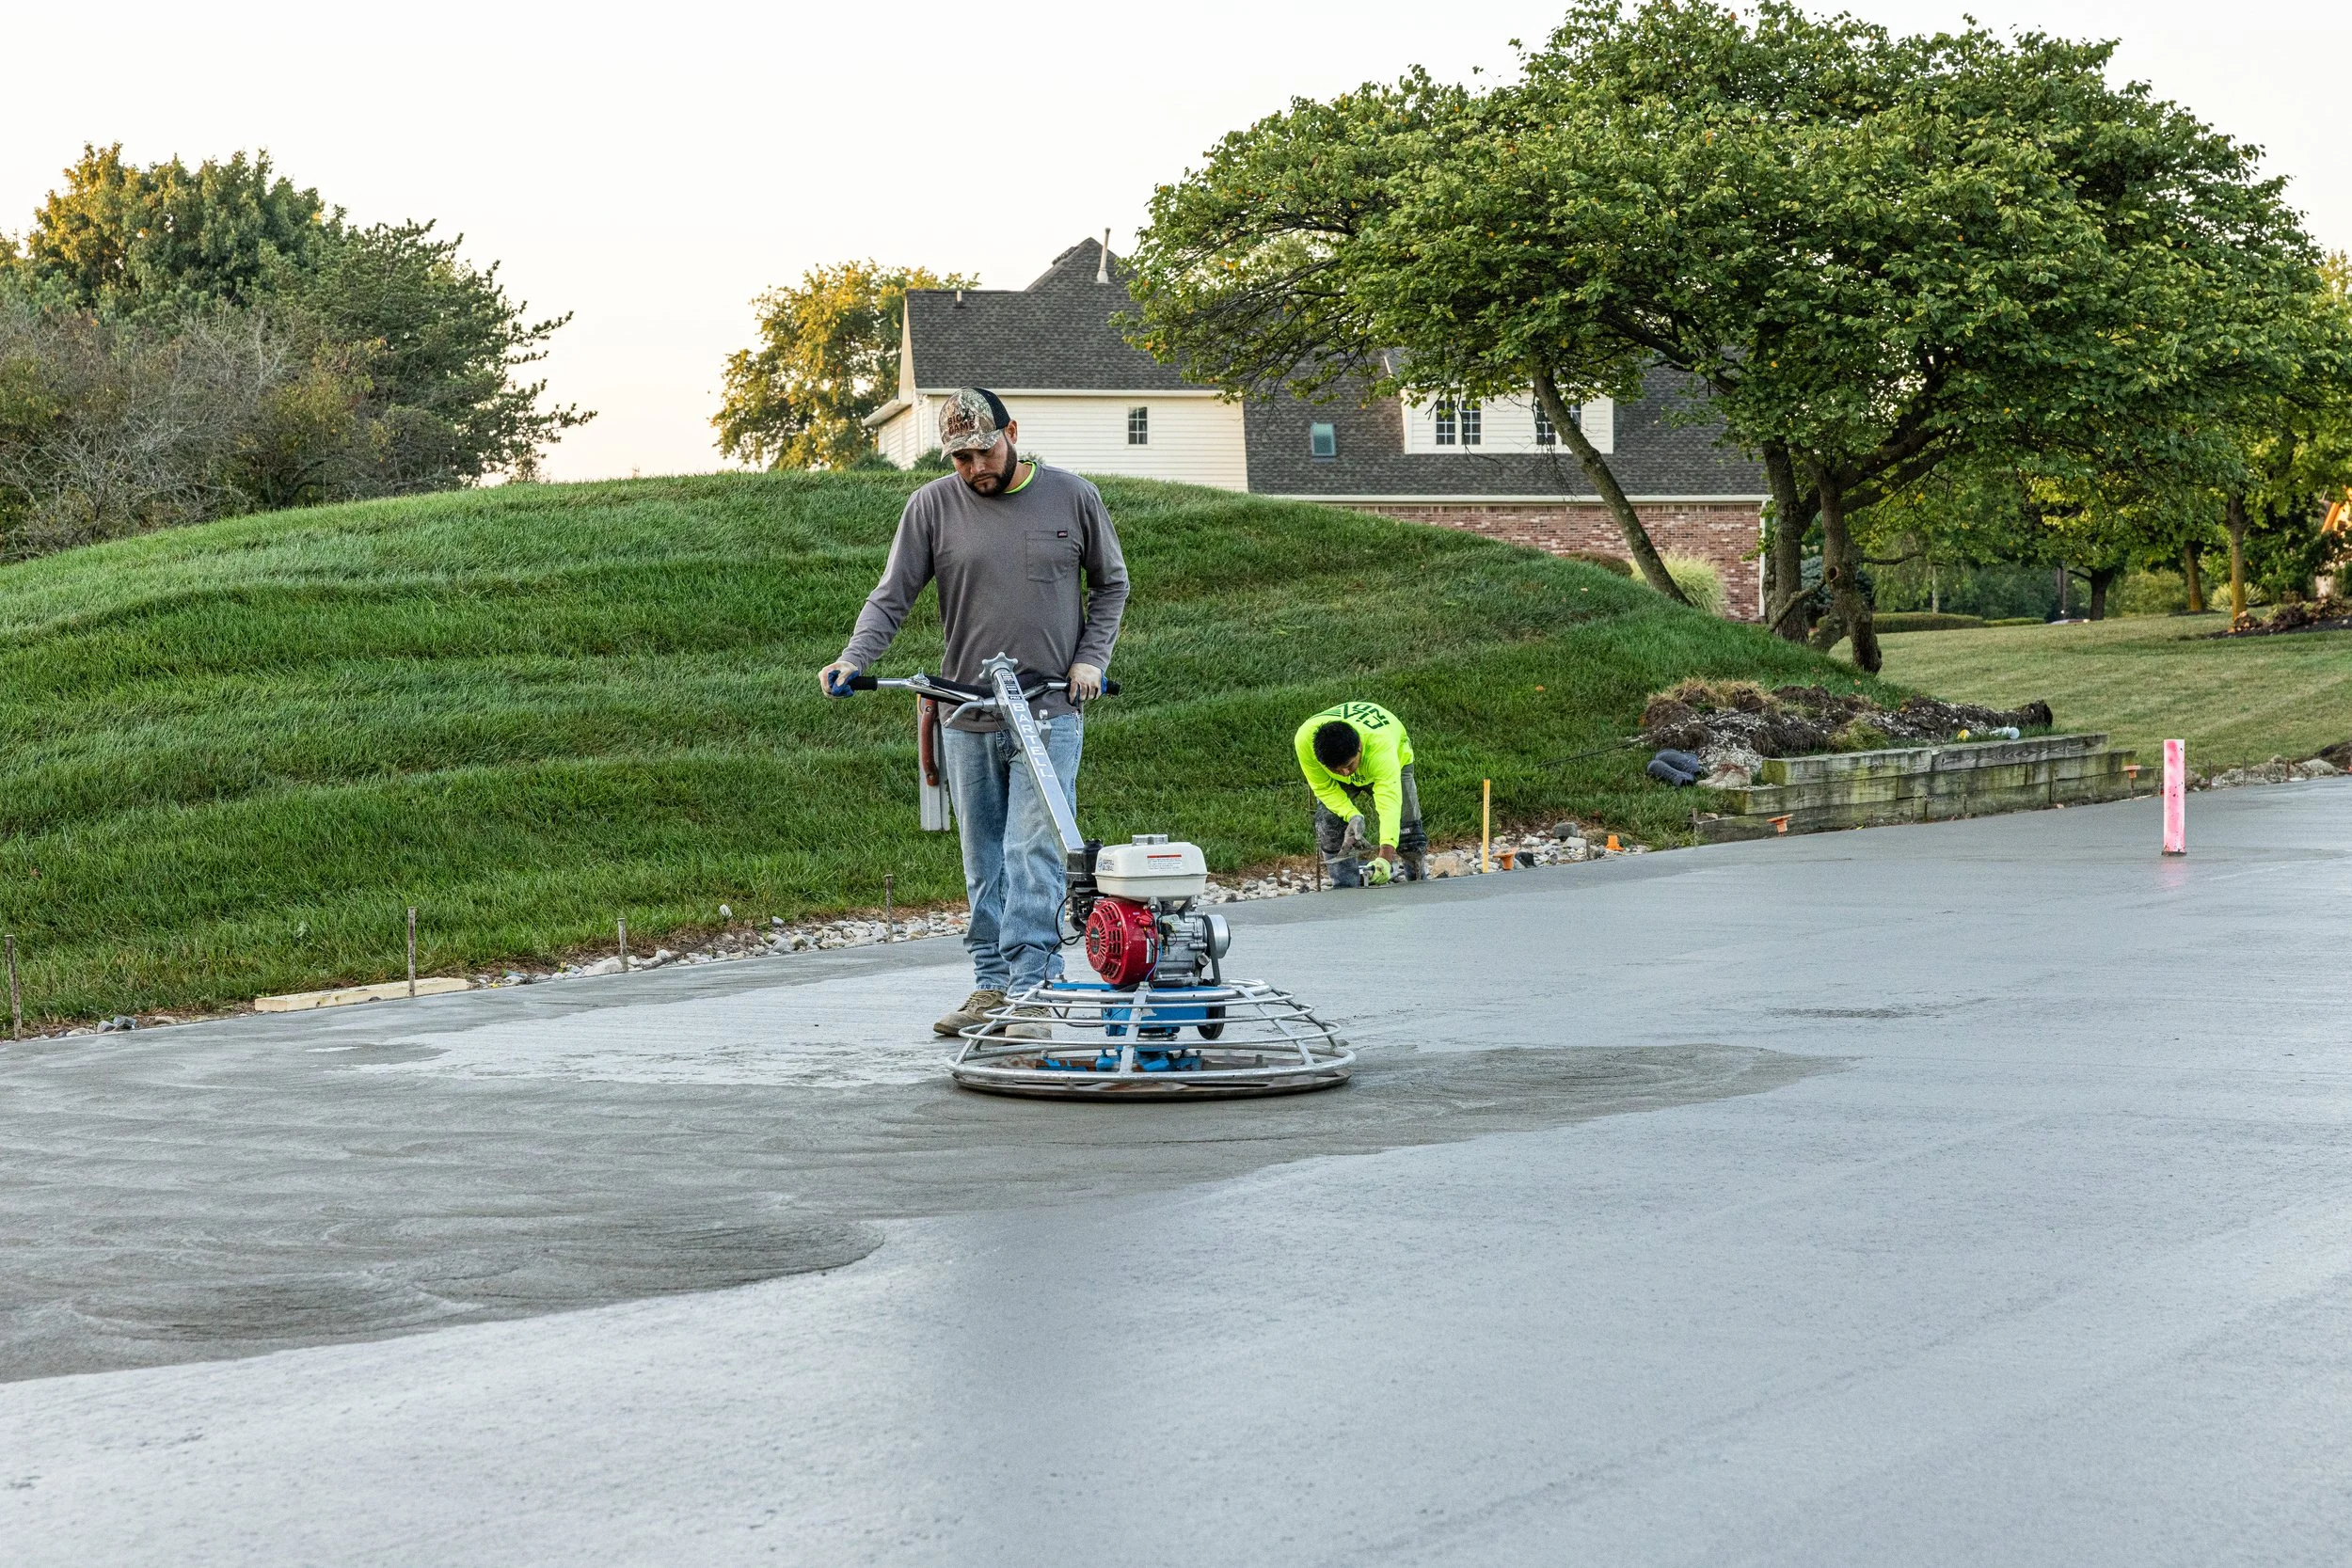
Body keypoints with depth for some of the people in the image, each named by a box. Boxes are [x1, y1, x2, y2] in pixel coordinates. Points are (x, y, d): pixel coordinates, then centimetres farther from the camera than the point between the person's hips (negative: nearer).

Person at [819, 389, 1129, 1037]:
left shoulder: (1073, 497, 4)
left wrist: (1091, 658, 2)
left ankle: (1031, 991, -13)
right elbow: (892, 596, 2)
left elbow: (1111, 584, 15)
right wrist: (852, 659, -14)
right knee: (984, 862, 7)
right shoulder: (931, 507, 3)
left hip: (1050, 712, -2)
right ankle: (992, 987, 15)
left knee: (1033, 855, -11)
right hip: (966, 719, 2)